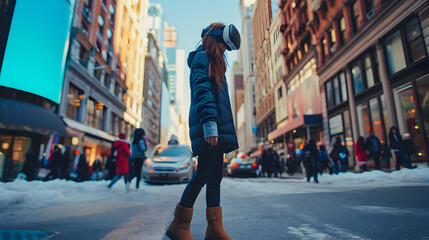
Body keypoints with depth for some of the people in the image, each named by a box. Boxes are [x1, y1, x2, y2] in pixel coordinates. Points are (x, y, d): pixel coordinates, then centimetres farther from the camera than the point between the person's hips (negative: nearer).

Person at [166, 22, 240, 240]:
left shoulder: (214, 60, 29)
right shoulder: (202, 57, 1)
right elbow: (202, 91, -15)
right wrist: (210, 124, -25)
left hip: (218, 128, 9)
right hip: (209, 127, -9)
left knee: (215, 177, 6)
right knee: (203, 174, -8)